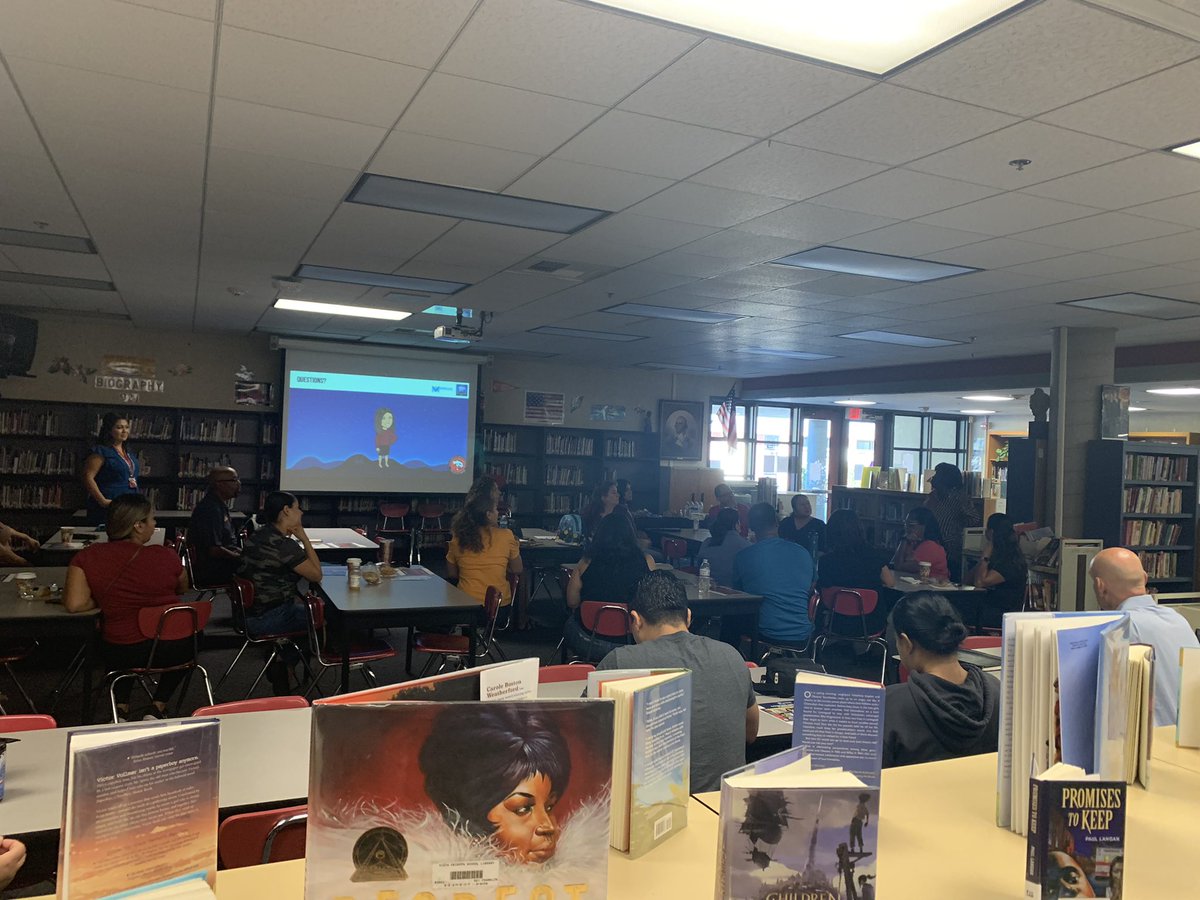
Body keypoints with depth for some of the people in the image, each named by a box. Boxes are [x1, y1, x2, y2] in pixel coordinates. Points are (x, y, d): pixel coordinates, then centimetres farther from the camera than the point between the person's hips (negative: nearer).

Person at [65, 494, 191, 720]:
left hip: (119, 653, 2)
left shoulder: (88, 558, -9)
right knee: (187, 640, 35)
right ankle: (158, 708, 24)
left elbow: (75, 604, -12)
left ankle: (121, 709, 23)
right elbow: (182, 589, 8)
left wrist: (103, 599, 5)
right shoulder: (165, 556, -10)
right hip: (171, 650, -2)